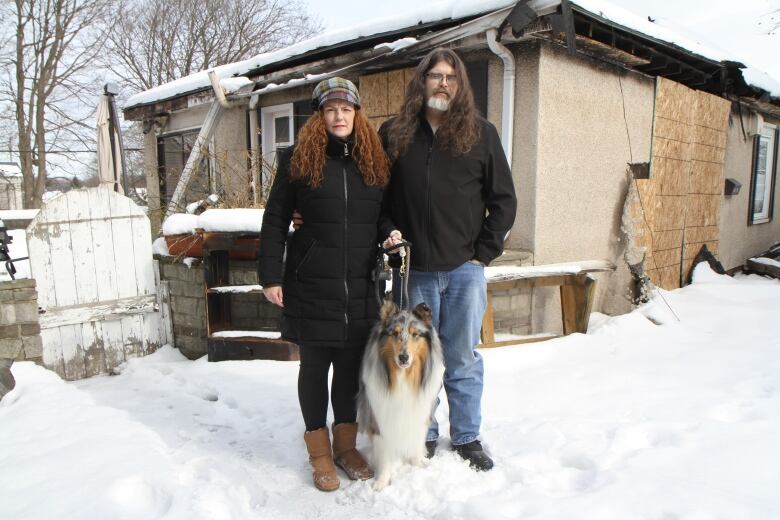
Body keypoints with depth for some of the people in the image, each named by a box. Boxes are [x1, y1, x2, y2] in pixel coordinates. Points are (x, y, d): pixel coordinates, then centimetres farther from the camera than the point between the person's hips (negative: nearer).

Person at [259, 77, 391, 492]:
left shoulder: (374, 161, 8)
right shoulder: (297, 160, -1)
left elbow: (386, 215, 19)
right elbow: (274, 221, -2)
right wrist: (271, 277, -7)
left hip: (361, 287, 3)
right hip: (311, 284, -2)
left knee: (352, 366, 11)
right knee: (315, 365, 8)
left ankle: (346, 445, 31)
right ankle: (319, 452, 25)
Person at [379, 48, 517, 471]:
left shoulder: (481, 133, 5)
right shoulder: (394, 133, 7)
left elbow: (504, 199, 6)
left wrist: (485, 251, -2)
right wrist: (388, 233, -4)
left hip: (464, 268, 0)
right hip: (413, 269, 1)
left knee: (463, 358, 9)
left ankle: (467, 437, 26)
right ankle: (423, 435, 27)